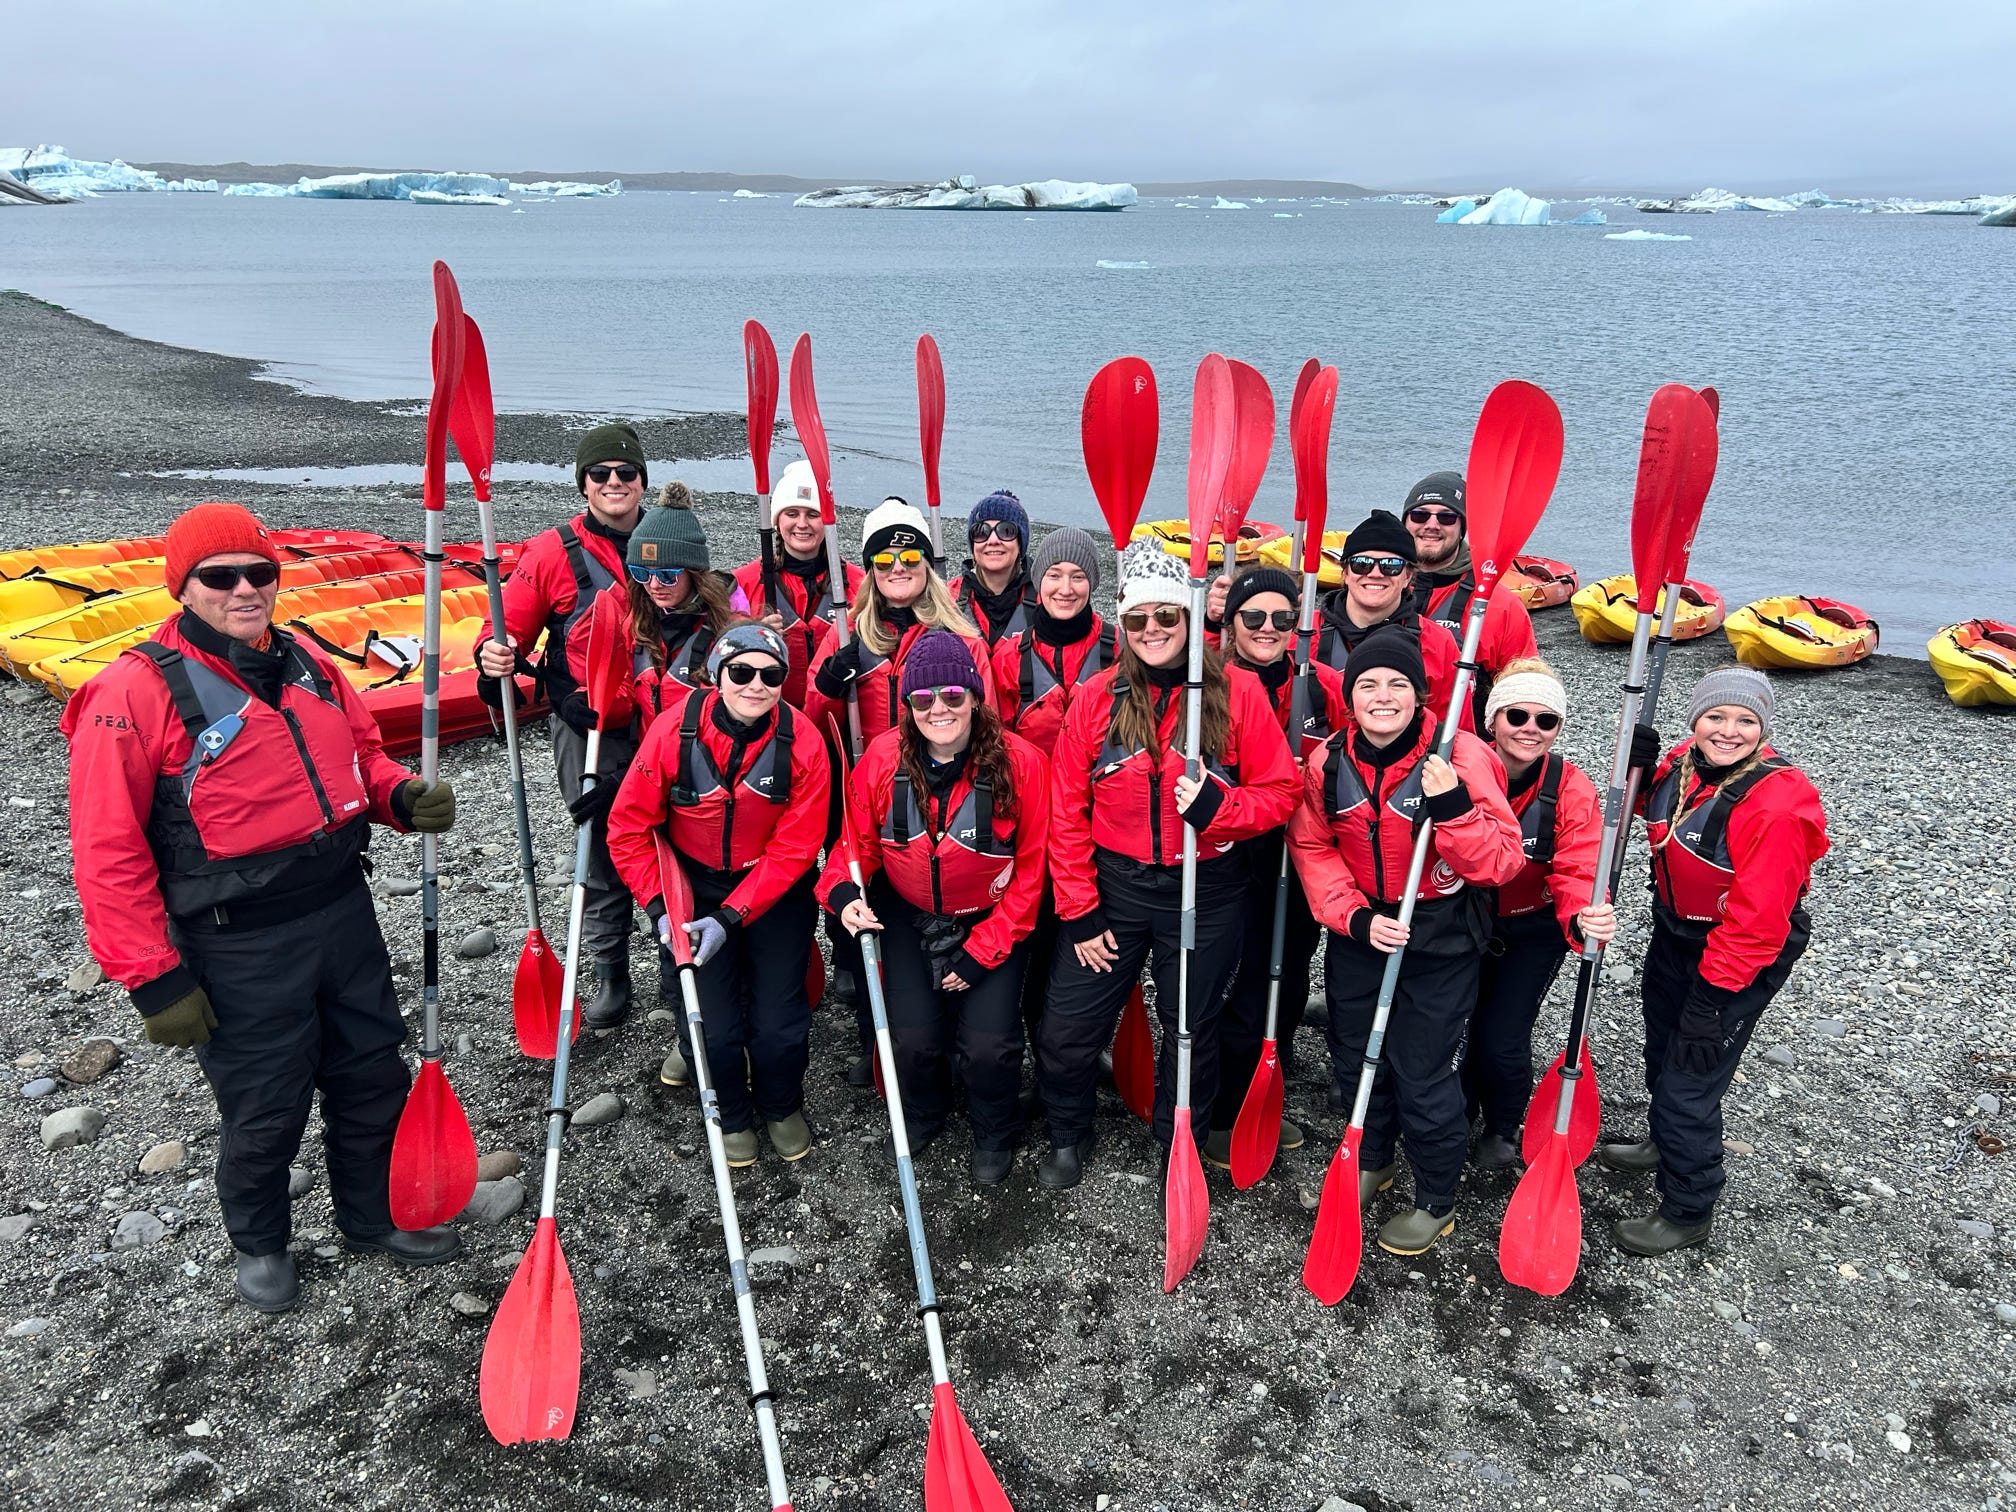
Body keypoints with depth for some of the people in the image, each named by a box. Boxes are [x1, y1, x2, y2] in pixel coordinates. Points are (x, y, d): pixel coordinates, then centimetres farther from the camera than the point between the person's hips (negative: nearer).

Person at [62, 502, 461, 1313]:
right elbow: (109, 857, -16)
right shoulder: (136, 692, -16)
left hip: (344, 912, 6)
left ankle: (374, 1215, 43)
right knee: (266, 1115, 11)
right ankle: (259, 1244, 40)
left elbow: (361, 752, 17)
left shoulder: (304, 660, 4)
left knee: (374, 1078, 19)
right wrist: (155, 981, -15)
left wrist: (403, 796, -6)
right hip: (241, 950, -6)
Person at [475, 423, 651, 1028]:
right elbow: (510, 629, -1)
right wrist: (495, 659, -22)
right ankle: (609, 974, 24)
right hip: (588, 732, -2)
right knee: (601, 857, 7)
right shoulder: (554, 552, -4)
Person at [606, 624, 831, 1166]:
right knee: (713, 1024, -1)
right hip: (694, 886, 0)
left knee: (779, 1023, 1)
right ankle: (730, 1114, 32)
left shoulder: (803, 743, -19)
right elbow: (629, 827, -10)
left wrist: (731, 916, -20)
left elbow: (793, 849, -15)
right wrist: (659, 906, -16)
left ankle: (781, 1105, 35)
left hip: (775, 890, 0)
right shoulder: (674, 730, -20)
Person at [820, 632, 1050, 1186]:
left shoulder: (1021, 762, -19)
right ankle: (923, 1113, 30)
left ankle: (996, 1134, 25)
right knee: (913, 1035, -8)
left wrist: (980, 953, -12)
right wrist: (844, 891, -21)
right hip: (910, 917, 2)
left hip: (993, 922, -2)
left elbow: (1031, 870, -11)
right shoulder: (882, 759, -13)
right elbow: (858, 840, 2)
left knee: (989, 1041, -11)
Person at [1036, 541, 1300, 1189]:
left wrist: (1217, 806, -24)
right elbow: (1067, 813, -2)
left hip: (1206, 895, -1)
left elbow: (1280, 791, -4)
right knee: (1066, 1031, 5)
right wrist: (1078, 912, -4)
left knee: (1191, 1031, 17)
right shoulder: (1098, 697, -5)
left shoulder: (1237, 691, -8)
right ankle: (1068, 1135, 35)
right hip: (1113, 886, 1)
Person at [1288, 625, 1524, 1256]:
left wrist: (1452, 807, -36)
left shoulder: (1462, 756, -20)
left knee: (1422, 1074, 4)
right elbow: (1313, 847, 0)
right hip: (1358, 932, 4)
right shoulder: (1329, 761, -9)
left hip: (1440, 941, -4)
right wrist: (1354, 917, -13)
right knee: (1354, 1056, 20)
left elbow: (1501, 863, -20)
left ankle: (1436, 1201, 30)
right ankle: (1371, 1161, 48)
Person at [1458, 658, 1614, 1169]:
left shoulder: (1572, 791, -20)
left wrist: (1584, 918, -47)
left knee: (1503, 1039, -4)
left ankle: (1503, 1129, 29)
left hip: (1535, 931, -1)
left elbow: (1577, 872, -27)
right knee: (1468, 1024, 6)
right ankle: (1464, 1107, 41)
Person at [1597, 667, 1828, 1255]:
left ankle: (1688, 1211, 23)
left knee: (1689, 1082, 0)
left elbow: (1758, 916, -29)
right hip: (1672, 934, 8)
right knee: (1661, 1051, 28)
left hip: (1739, 959, -8)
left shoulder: (1777, 804, -31)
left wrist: (1714, 992, -25)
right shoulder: (1687, 761, -9)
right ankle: (1666, 1143, 57)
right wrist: (1642, 771, -7)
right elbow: (1659, 808, 14)